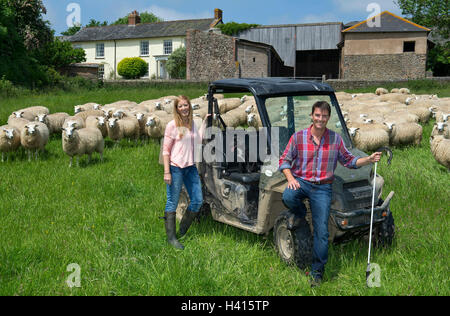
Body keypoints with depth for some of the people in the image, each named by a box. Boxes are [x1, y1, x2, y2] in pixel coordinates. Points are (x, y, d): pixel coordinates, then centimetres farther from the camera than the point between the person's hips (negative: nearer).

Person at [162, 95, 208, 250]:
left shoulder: (192, 123, 11)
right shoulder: (172, 125, -9)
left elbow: (198, 139, 5)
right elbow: (165, 149, -10)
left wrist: (205, 122, 9)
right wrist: (166, 172, -16)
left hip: (190, 167, 7)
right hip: (175, 168, -7)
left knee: (198, 200, 9)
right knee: (172, 202, 1)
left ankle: (183, 230, 27)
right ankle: (171, 237, 11)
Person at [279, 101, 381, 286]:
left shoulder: (335, 139, 5)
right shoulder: (298, 137, -1)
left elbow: (348, 160, 11)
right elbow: (284, 160, 2)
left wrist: (369, 160, -4)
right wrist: (290, 178, -15)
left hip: (322, 188, 1)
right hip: (300, 181, 0)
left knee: (321, 231, -5)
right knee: (288, 197, -35)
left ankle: (317, 271, 10)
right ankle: (301, 215, 2)